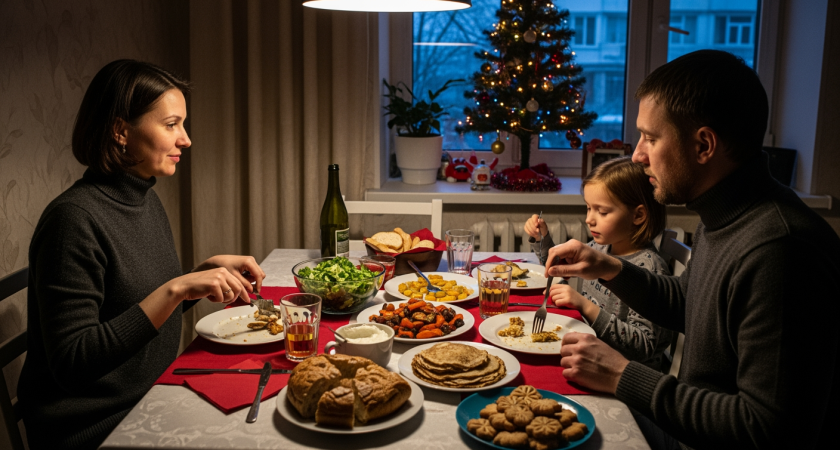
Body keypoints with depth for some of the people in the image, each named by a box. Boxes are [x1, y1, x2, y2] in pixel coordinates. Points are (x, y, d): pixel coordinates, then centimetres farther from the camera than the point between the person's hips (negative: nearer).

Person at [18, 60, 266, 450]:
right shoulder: (75, 218, -20)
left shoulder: (148, 201, 5)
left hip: (150, 401, 8)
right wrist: (175, 289, -29)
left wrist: (210, 269, 1)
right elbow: (71, 364, -25)